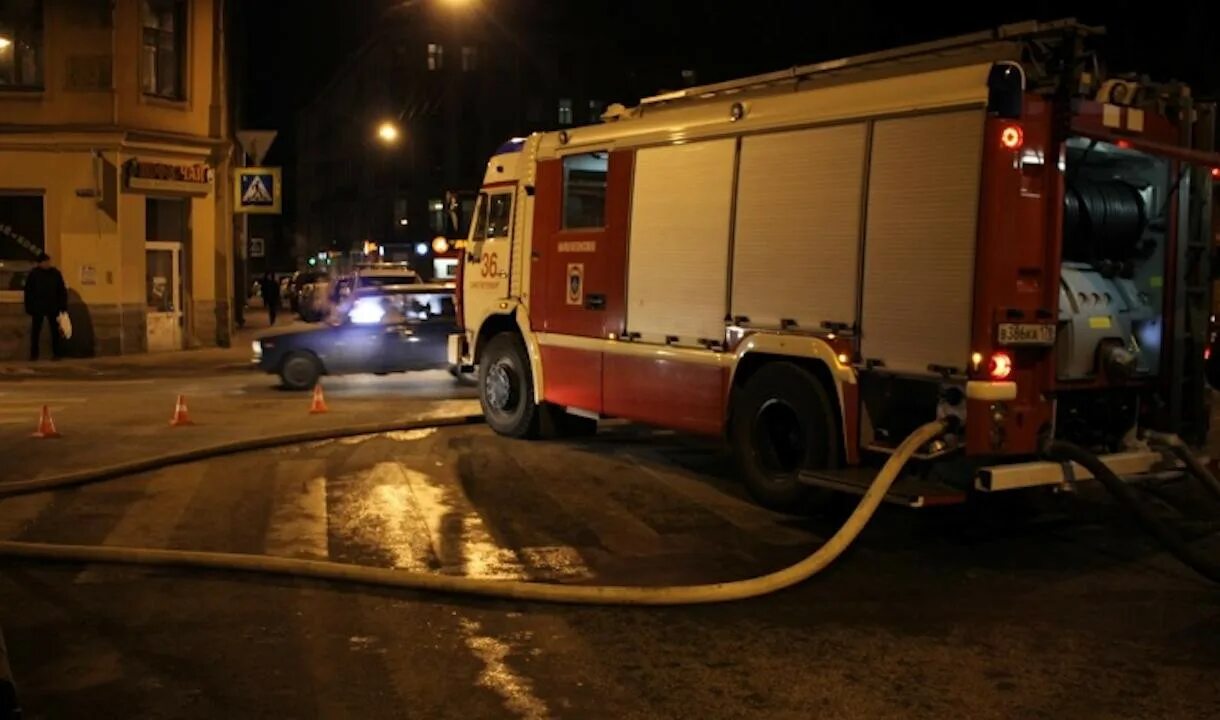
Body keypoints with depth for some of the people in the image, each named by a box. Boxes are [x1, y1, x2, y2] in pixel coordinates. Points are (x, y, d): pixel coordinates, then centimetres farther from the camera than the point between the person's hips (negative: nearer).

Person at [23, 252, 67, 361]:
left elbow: (62, 291, 5)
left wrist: (63, 306, -1)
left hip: (53, 307, 1)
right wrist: (29, 308, -5)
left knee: (55, 331, 3)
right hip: (37, 307, -1)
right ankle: (34, 354, 10)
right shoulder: (33, 274, -2)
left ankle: (57, 353, 9)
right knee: (35, 331, 3)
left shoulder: (55, 273, 2)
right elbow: (28, 292, 0)